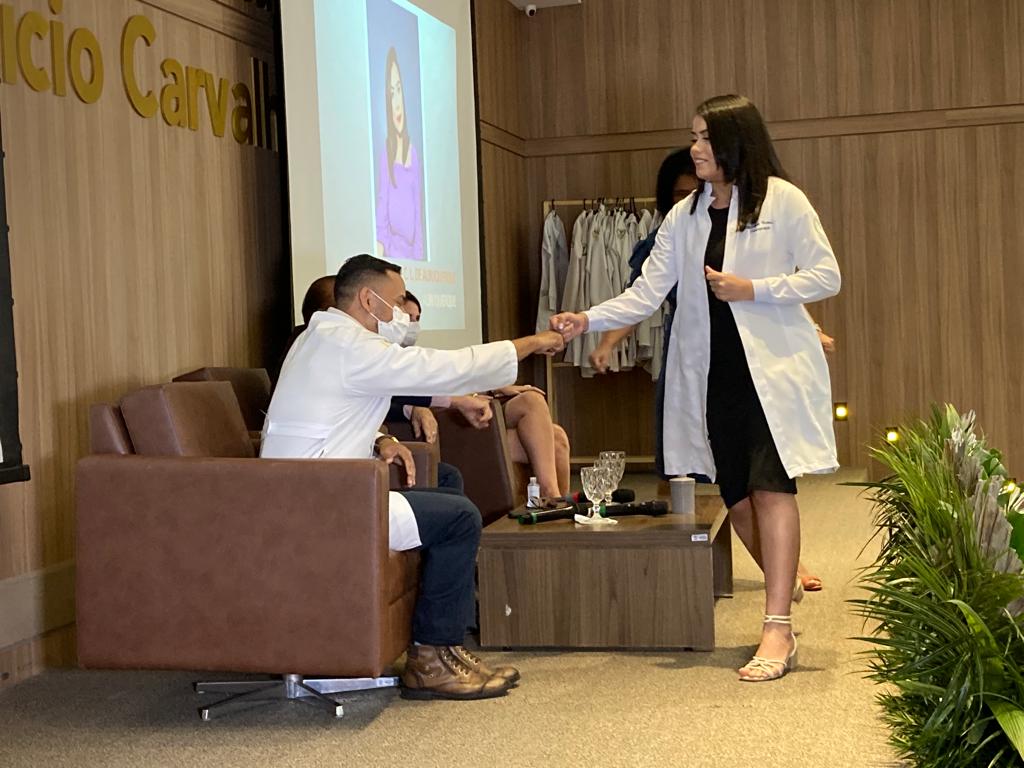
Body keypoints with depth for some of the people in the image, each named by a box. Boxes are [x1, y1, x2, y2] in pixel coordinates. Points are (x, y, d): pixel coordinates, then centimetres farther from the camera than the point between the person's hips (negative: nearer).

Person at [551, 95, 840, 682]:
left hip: (774, 367, -5)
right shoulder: (685, 216, 10)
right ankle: (784, 579, 29)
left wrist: (752, 289, -13)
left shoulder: (782, 200, -2)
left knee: (770, 485, -14)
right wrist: (588, 321, -9)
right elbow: (646, 295, 5)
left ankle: (778, 629, -18)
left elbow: (826, 277, -3)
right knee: (736, 491, 6)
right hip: (712, 370, 5)